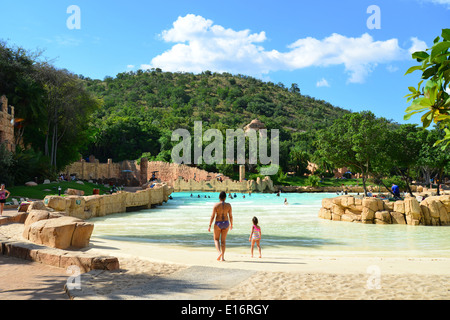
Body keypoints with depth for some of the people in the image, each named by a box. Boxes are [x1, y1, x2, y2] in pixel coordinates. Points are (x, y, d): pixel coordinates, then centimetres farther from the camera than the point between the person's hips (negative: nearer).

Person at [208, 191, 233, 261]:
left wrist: (210, 226, -6)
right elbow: (231, 216, 1)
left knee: (216, 239, 14)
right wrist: (231, 224, 16)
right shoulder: (228, 205, -3)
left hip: (218, 224, -2)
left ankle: (219, 252, -11)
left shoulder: (216, 205, -10)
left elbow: (212, 216, -11)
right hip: (226, 223, 2)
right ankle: (222, 257, 9)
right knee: (223, 240, 12)